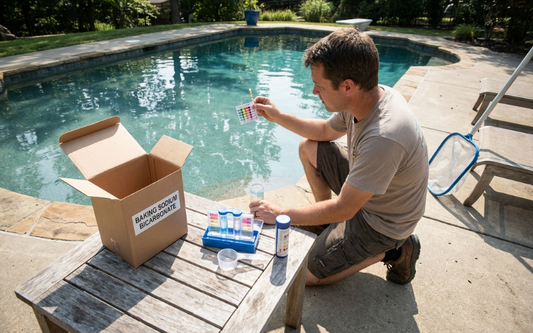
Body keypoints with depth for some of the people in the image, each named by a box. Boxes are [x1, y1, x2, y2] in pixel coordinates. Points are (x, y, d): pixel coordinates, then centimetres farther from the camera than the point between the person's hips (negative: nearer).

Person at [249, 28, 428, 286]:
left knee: (303, 274, -3)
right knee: (308, 148, 7)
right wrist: (278, 117, 0)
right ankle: (325, 217, 21)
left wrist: (281, 214, -21)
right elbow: (326, 131, 8)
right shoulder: (367, 96, -12)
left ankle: (391, 251, 5)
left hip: (382, 221, -8)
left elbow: (344, 209, -30)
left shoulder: (383, 137, -39)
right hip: (363, 190, 8)